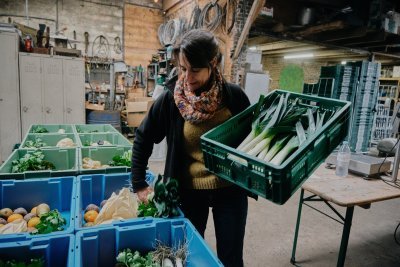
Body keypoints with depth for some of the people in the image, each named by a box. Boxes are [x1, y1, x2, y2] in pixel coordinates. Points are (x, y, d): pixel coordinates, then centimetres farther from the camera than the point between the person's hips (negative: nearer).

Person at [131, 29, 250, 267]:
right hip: (189, 191, 0)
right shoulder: (171, 98, -11)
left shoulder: (234, 96, -10)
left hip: (230, 189, 0)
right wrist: (139, 184, -1)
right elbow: (143, 138, 0)